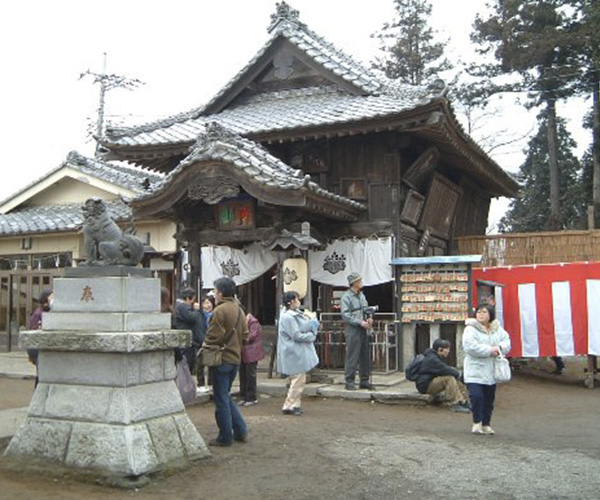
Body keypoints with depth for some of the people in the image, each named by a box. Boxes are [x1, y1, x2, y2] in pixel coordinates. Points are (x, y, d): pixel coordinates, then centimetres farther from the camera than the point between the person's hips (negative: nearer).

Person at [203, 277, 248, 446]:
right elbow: (245, 335, 11)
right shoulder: (239, 310, 9)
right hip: (235, 358, 8)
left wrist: (205, 344, -1)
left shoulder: (220, 310, -17)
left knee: (221, 400, 2)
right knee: (226, 397, 20)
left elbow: (214, 336, -20)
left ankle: (225, 437, 10)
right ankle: (240, 431, 20)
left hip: (221, 359, -8)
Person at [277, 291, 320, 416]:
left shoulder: (295, 314, 12)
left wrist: (311, 323, -8)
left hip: (299, 353, 10)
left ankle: (295, 405, 23)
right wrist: (312, 335, -8)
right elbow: (297, 336, -20)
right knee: (298, 380, -5)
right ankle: (288, 406, 4)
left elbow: (304, 327, 14)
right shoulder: (288, 317, -19)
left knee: (299, 380, 15)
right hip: (295, 353, -10)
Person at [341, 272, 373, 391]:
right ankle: (349, 382, 3)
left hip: (363, 330, 7)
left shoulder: (361, 295, 14)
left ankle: (364, 381, 19)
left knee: (365, 356, 10)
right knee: (352, 357, -5)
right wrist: (360, 322, -18)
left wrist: (369, 318, 0)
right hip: (352, 330, -7)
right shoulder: (346, 296, -9)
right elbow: (345, 315, -15)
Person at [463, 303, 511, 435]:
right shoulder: (470, 329, -9)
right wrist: (490, 350, -19)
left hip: (491, 372, 5)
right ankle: (477, 423, 1)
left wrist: (499, 348, -15)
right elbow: (470, 346, -21)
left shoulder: (498, 329, 9)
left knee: (489, 399, 12)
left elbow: (507, 342, 7)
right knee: (476, 396, -17)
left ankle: (486, 424, 27)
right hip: (475, 371, -5)